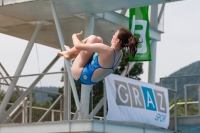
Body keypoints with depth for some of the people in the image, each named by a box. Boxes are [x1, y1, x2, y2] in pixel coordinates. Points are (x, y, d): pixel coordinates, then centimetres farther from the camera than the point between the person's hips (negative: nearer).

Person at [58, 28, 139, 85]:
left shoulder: (106, 50, -31)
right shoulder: (120, 54, -6)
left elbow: (78, 45, -23)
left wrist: (74, 36, 1)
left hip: (81, 75, -8)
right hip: (92, 80, 8)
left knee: (93, 38, -8)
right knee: (98, 40, 13)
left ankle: (69, 53, 12)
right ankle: (70, 54, 21)